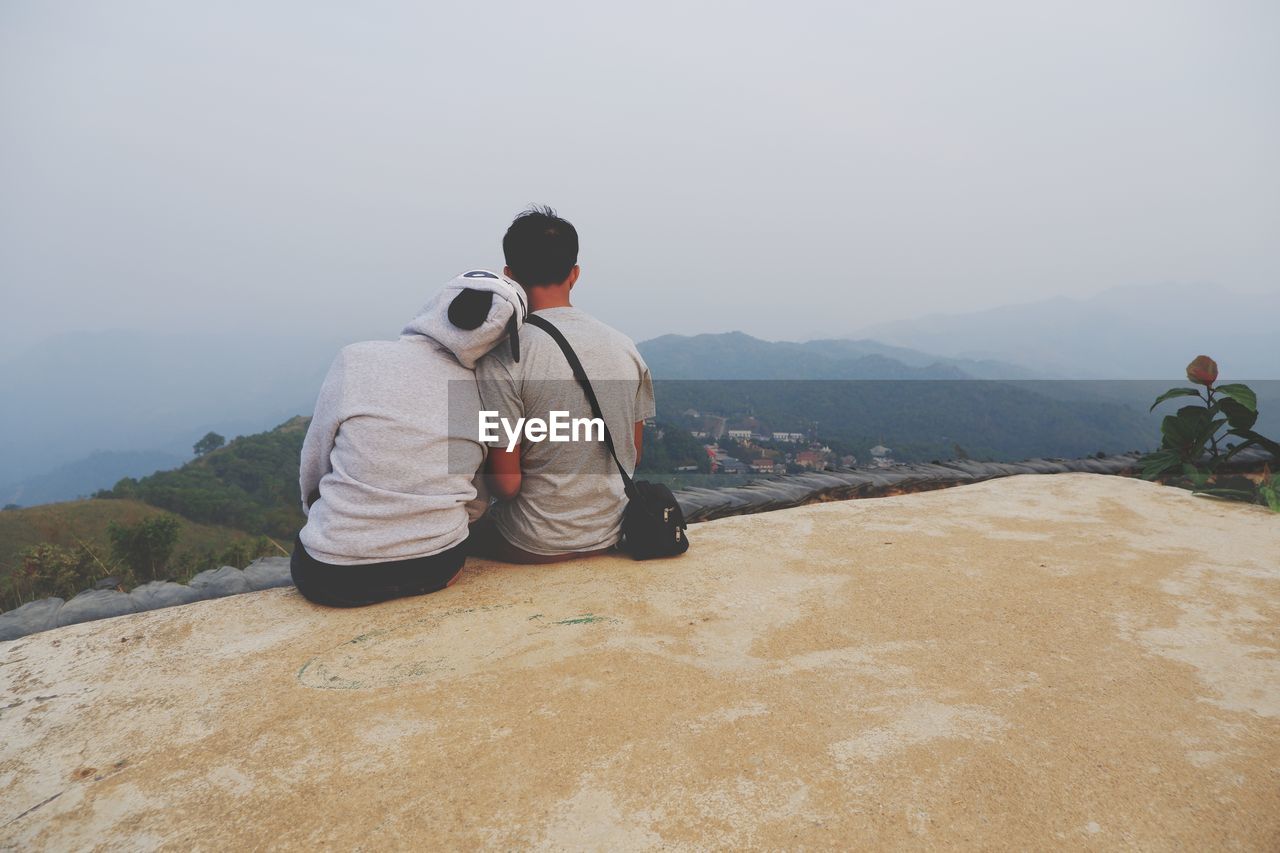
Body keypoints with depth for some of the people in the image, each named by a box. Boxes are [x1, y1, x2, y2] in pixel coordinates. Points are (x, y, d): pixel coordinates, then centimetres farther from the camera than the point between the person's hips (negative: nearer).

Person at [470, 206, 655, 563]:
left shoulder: (503, 358, -18)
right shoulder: (625, 346, -2)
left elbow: (506, 483, -17)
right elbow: (633, 456, 6)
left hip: (535, 547, -5)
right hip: (611, 535, 6)